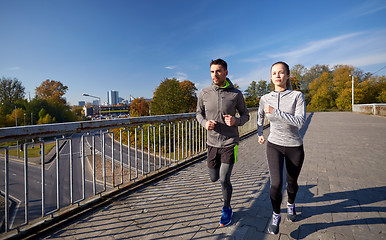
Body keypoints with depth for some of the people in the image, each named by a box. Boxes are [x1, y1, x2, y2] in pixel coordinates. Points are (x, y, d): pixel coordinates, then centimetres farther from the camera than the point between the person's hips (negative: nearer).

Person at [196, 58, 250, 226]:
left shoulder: (236, 94, -7)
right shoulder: (204, 93, -3)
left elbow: (245, 115, 3)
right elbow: (199, 113, 10)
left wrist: (235, 121, -20)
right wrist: (204, 123, -13)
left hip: (230, 143, -2)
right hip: (212, 143, 3)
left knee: (224, 180, -4)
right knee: (214, 178, 15)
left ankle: (227, 209, 26)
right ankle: (224, 168, 53)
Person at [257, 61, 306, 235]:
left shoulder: (297, 96, -10)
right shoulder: (265, 99, -3)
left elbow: (300, 122, -23)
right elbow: (260, 115, 18)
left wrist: (275, 111, -28)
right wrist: (259, 133, 18)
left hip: (295, 147, 0)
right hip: (274, 145, 1)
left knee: (292, 182, 16)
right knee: (276, 184, -11)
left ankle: (291, 204, 50)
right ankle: (276, 215, 17)